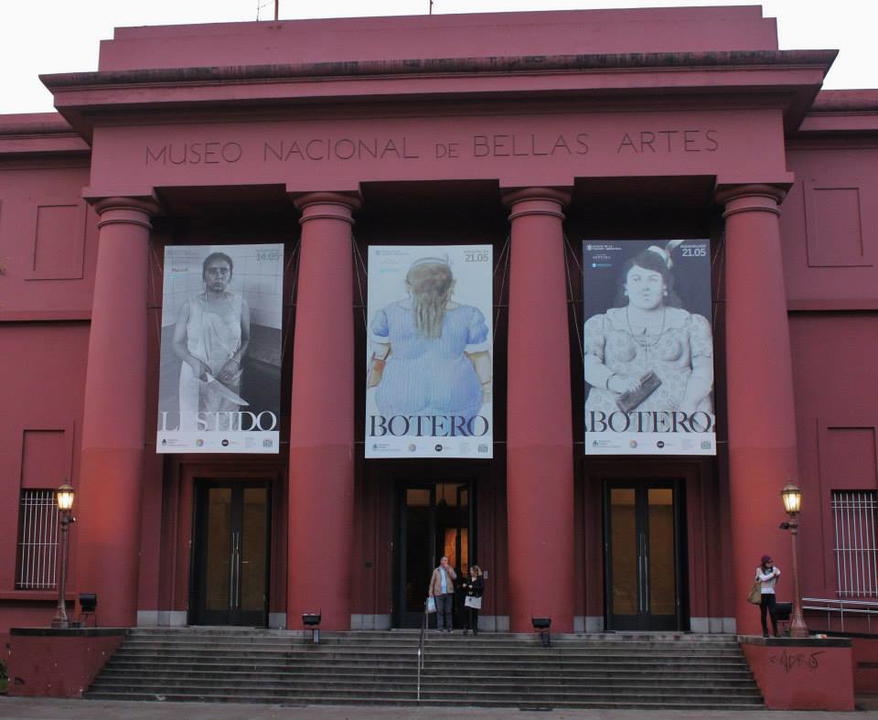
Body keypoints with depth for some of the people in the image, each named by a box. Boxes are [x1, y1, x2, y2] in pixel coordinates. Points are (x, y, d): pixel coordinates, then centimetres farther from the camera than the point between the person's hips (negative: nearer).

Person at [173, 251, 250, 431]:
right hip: (194, 378, 0)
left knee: (225, 427, 2)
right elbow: (178, 344, 1)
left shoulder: (239, 304, -1)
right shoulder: (189, 306, -2)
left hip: (227, 380, 0)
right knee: (193, 427, 3)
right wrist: (194, 362, -18)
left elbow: (247, 339, 5)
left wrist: (236, 361, -13)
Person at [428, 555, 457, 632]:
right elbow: (432, 582, 11)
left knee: (448, 611, 1)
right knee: (440, 611, -4)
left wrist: (448, 569, -8)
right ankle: (440, 627, -2)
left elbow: (454, 577, -4)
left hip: (448, 593, 1)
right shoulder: (436, 570, 11)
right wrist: (430, 592, 2)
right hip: (439, 593, -1)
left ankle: (449, 627, 6)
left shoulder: (450, 569, 13)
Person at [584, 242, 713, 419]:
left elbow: (704, 368, 8)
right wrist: (614, 381, -17)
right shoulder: (601, 324, 17)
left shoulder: (691, 323, 18)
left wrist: (689, 404, -10)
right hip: (617, 409, -1)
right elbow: (588, 363, 4)